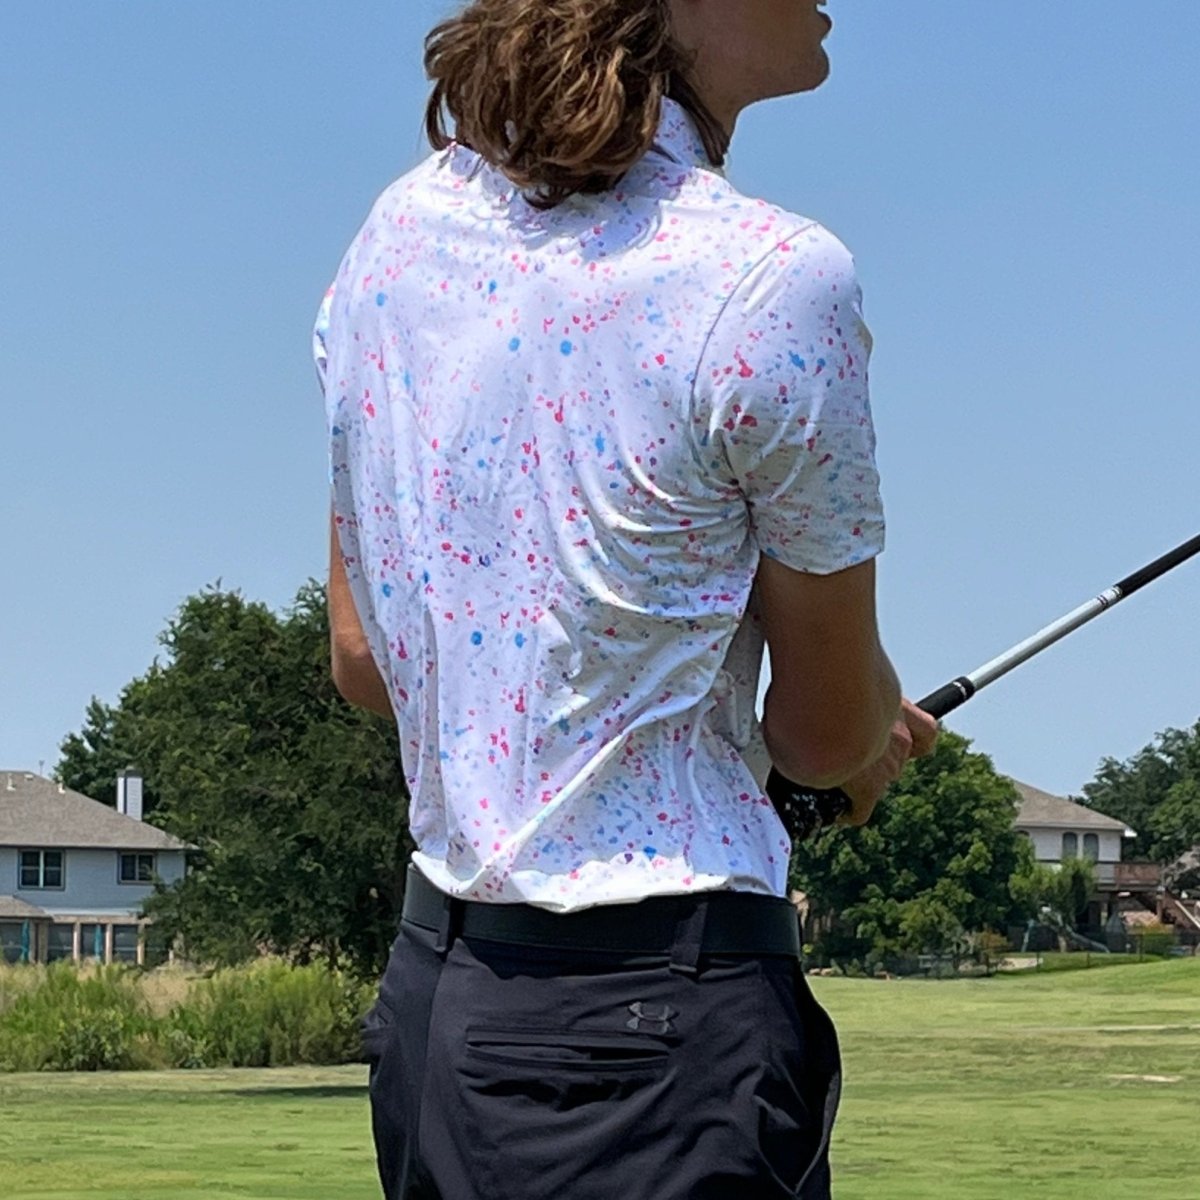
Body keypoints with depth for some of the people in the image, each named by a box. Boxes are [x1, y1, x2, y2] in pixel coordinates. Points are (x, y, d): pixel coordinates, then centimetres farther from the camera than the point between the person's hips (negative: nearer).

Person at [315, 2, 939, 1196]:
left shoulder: (392, 236, 6)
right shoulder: (774, 280, -15)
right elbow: (830, 732, -3)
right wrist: (874, 734, 21)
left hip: (426, 1001, 8)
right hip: (666, 1024, -7)